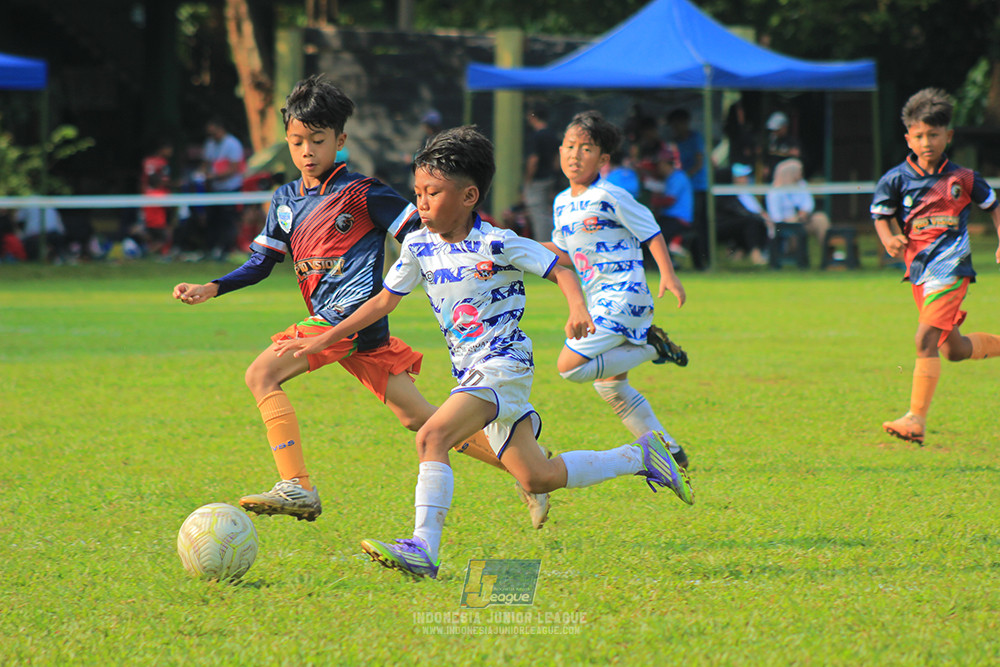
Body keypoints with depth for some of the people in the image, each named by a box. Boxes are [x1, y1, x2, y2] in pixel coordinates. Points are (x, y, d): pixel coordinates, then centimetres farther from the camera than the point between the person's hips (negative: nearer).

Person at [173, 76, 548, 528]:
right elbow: (261, 263, 21)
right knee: (418, 419, 6)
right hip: (330, 322, 7)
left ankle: (296, 487, -25)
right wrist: (210, 289, 8)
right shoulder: (286, 200, 17)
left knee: (261, 374, -19)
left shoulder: (362, 194, -4)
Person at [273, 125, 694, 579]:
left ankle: (423, 548, -32)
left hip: (503, 366, -8)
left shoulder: (495, 245, -12)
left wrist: (578, 309, -28)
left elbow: (559, 270, -8)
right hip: (472, 373, 8)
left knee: (431, 437, -27)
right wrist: (323, 340, 12)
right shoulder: (418, 247, 7)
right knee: (537, 478, 10)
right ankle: (639, 458, 27)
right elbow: (384, 301, 14)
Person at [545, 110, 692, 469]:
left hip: (622, 296, -9)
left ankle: (650, 346, -5)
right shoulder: (563, 203, 12)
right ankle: (667, 449, 21)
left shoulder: (610, 197, -11)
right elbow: (564, 255, 22)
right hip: (597, 301, 9)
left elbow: (651, 233, -7)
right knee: (609, 387, 13)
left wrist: (668, 275, -17)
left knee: (569, 366, -17)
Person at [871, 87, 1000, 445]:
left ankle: (917, 419, -20)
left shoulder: (962, 178, 1)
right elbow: (881, 215, 7)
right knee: (953, 349, 15)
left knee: (926, 340, -19)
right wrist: (889, 239, -14)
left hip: (950, 266, -5)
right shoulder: (895, 179, 3)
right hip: (919, 269, 5)